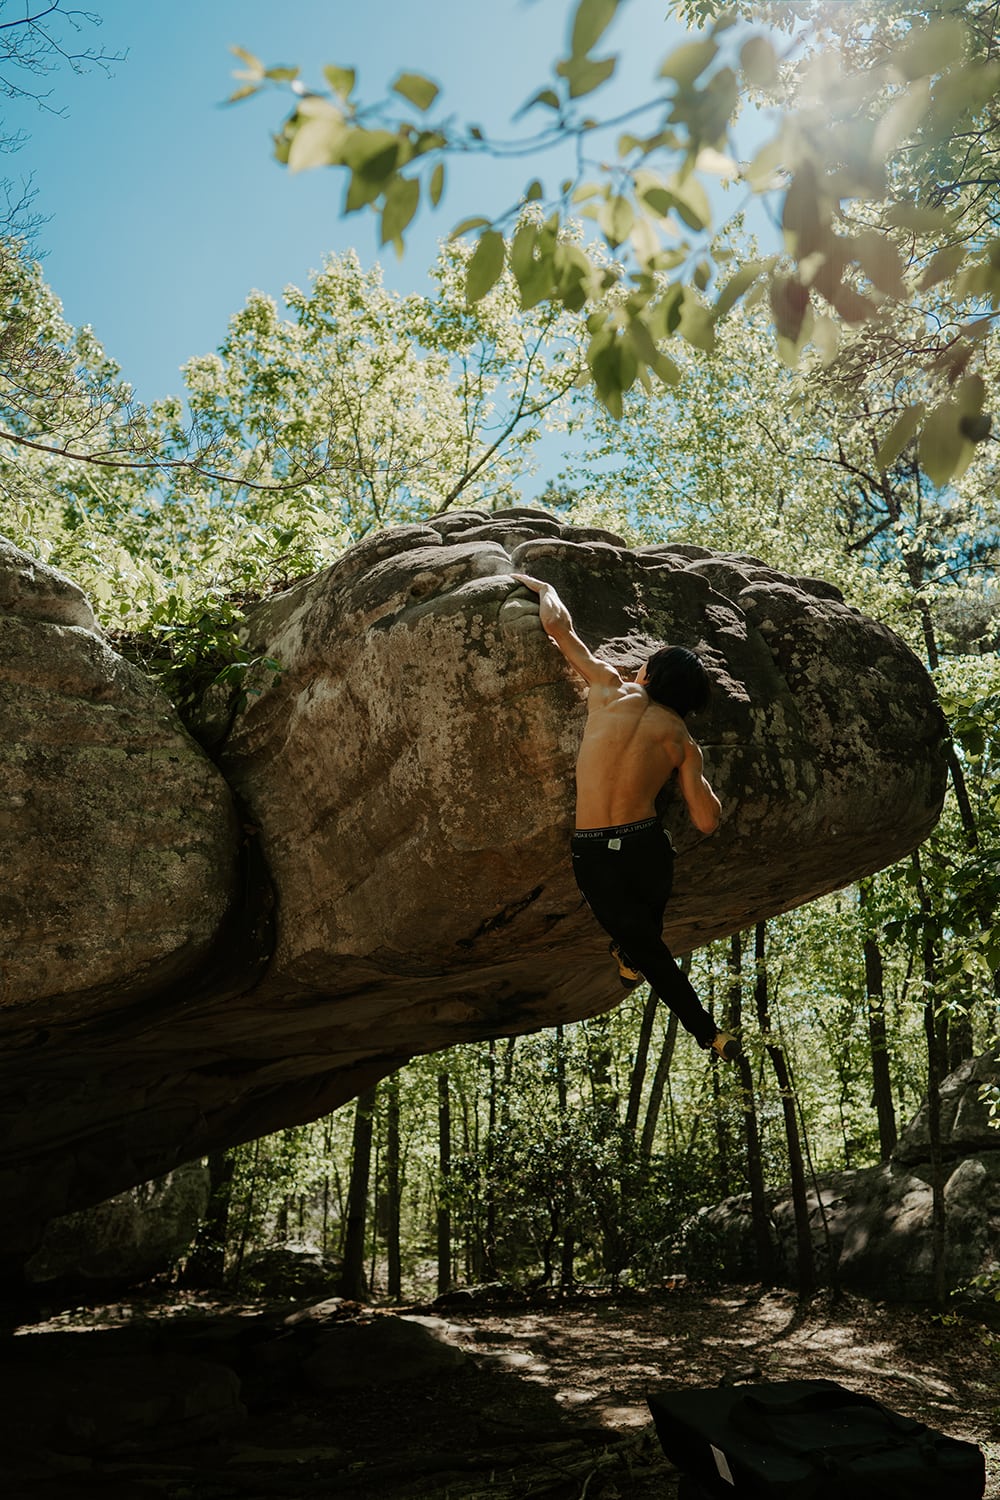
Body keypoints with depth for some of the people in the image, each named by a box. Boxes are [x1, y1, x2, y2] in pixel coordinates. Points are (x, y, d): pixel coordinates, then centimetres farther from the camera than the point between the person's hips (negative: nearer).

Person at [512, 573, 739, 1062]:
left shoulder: (612, 690, 1)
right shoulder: (681, 739, 4)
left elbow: (556, 624, 9)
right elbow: (707, 822, 1)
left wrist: (545, 588, 29)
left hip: (595, 856, -1)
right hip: (649, 848, 1)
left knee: (646, 948, 17)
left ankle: (709, 1034, 24)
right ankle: (630, 961, 59)